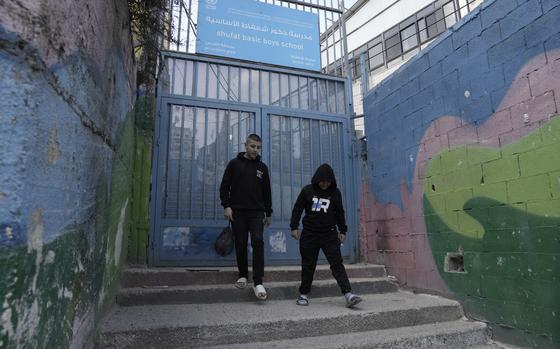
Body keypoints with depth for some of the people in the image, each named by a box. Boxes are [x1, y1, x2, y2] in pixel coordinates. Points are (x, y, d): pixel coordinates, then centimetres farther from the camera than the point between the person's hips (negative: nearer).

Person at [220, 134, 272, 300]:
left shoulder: (262, 167, 11)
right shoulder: (234, 163, 4)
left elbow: (267, 191, 14)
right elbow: (224, 186, 2)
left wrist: (269, 213, 13)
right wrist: (226, 206, -10)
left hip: (257, 212, 1)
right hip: (237, 212, 0)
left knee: (258, 242, -11)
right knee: (240, 244, 5)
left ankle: (258, 282, -9)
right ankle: (243, 275, 23)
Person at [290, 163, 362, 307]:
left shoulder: (335, 193, 4)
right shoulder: (307, 190, 0)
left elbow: (340, 213, 13)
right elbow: (298, 208, 5)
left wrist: (342, 231, 11)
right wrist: (294, 227, 0)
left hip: (329, 234, 0)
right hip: (309, 234, 0)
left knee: (337, 263, -8)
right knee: (308, 265, 6)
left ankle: (348, 294, -9)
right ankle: (303, 294, 20)